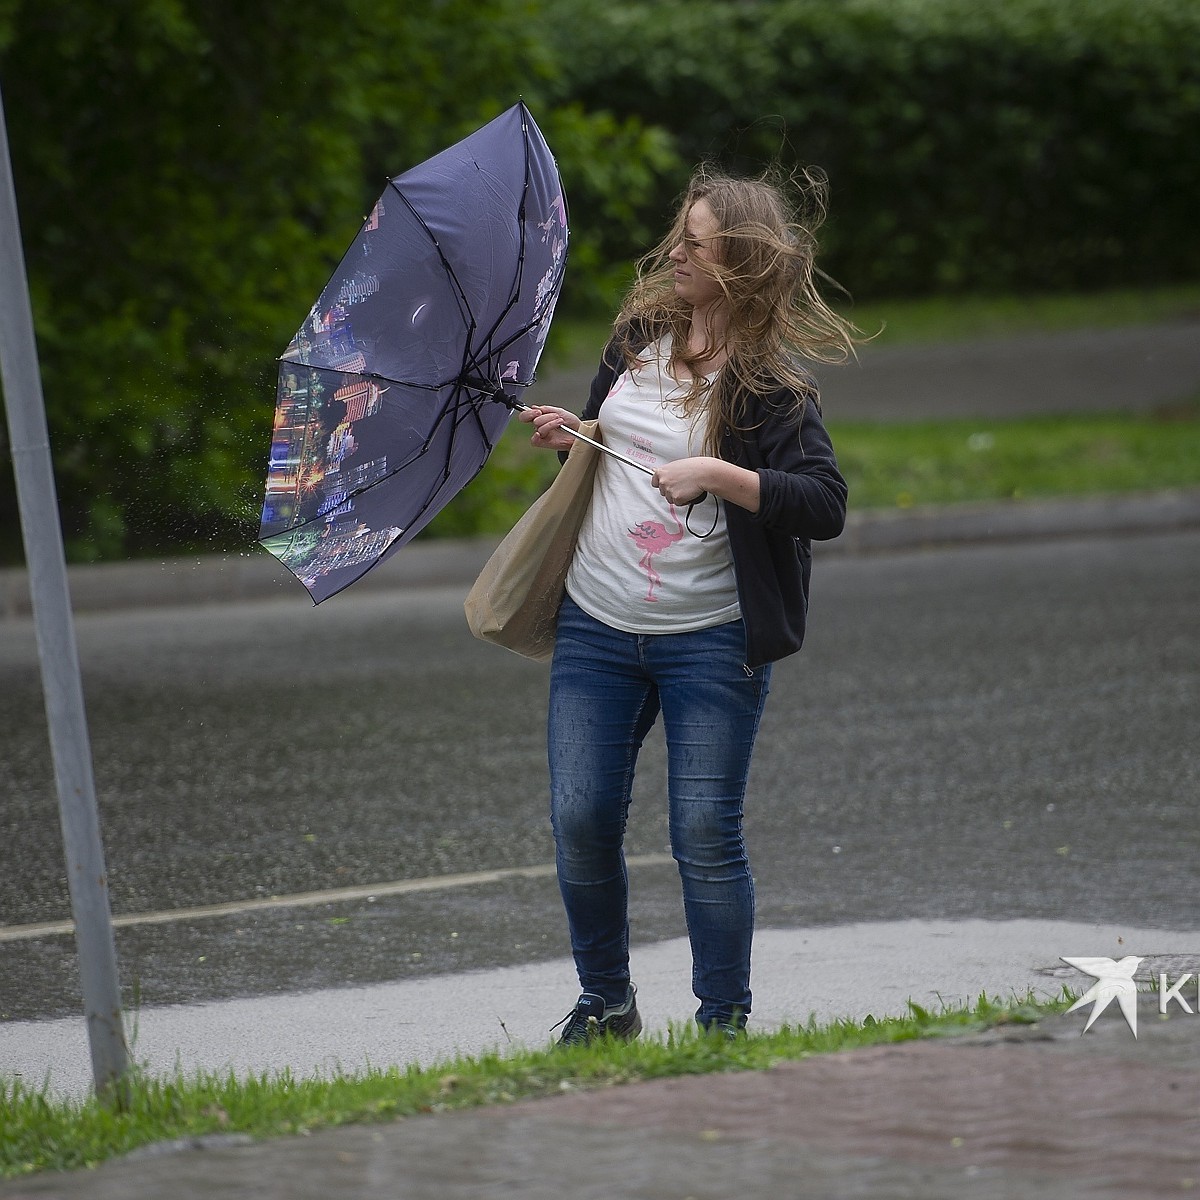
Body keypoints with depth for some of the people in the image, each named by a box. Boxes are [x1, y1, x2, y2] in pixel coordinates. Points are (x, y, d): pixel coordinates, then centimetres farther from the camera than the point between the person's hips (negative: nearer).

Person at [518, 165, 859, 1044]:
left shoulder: (773, 382, -11)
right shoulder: (641, 335, 7)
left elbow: (826, 504, -19)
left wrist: (716, 474, -26)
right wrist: (568, 438, 2)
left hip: (711, 638, -5)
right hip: (597, 626, 5)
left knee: (706, 835, -5)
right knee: (581, 819, 2)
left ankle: (725, 1021, 10)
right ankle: (606, 1004, 20)